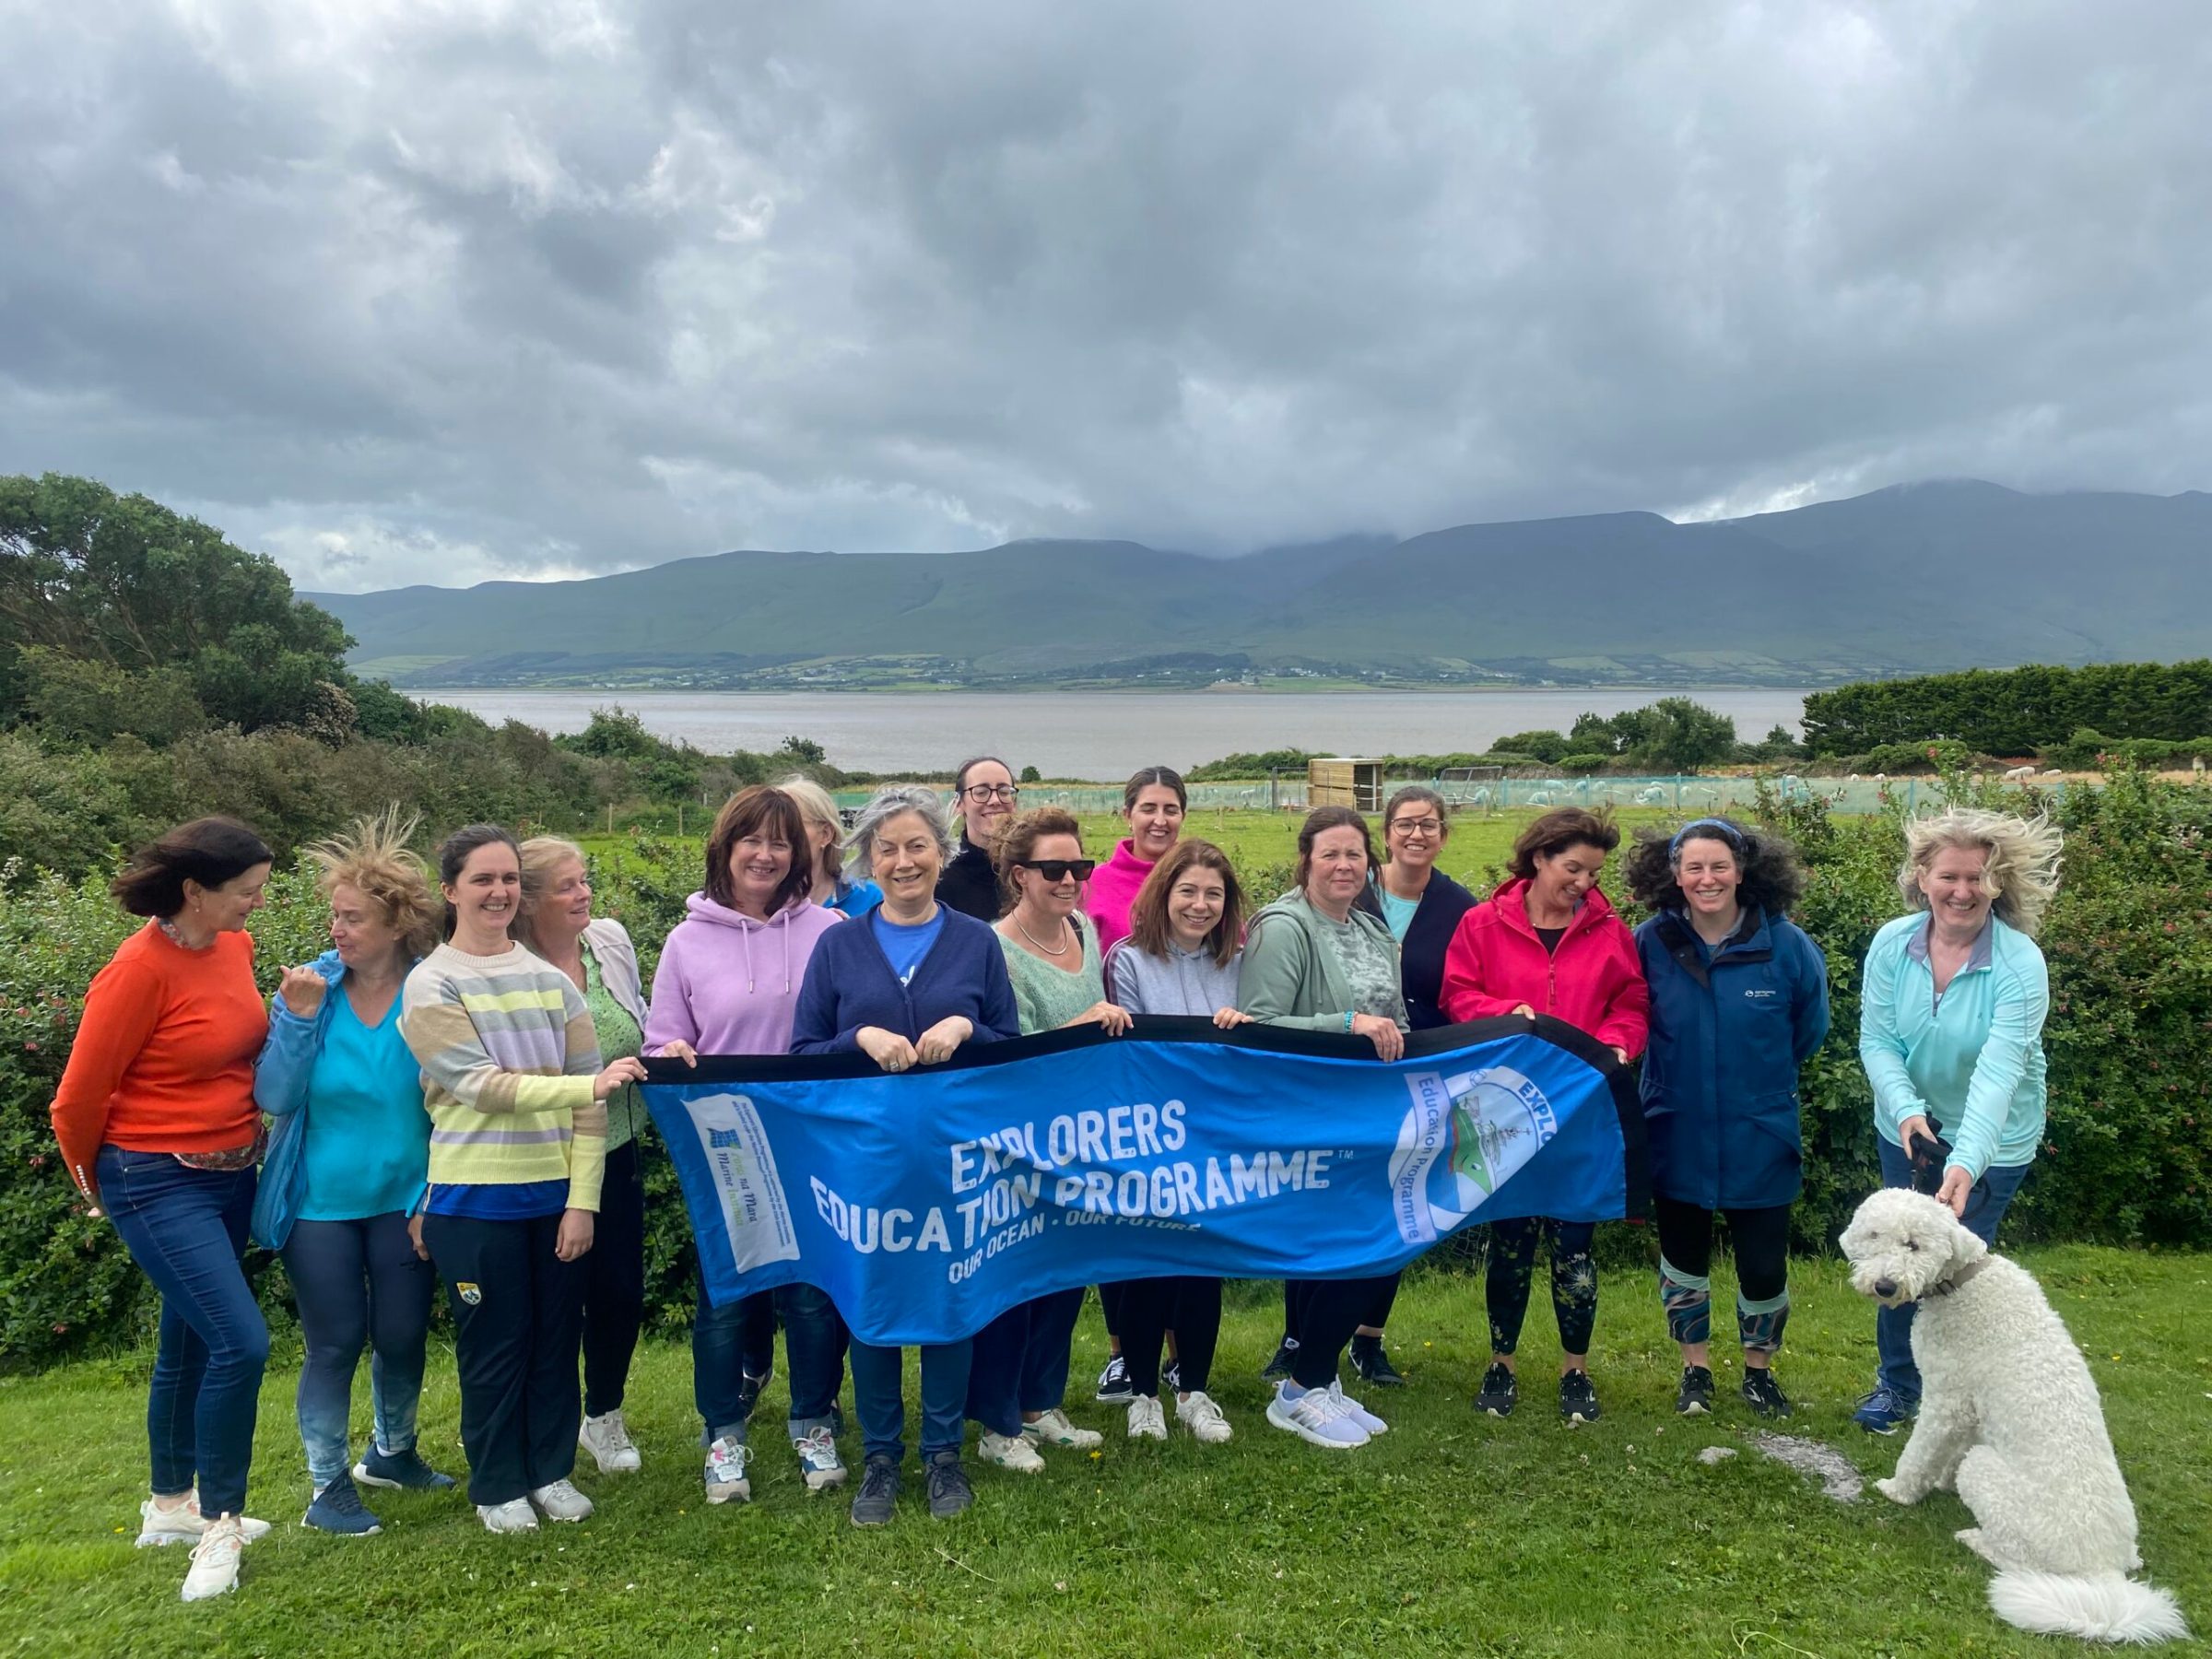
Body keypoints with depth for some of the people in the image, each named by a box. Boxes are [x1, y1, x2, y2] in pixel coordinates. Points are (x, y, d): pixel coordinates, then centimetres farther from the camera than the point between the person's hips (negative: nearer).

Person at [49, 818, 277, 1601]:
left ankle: (171, 1506, 35)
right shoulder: (139, 970, -22)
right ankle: (219, 1523, 5)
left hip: (232, 1174, 7)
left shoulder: (236, 947, 0)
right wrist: (97, 1186, 5)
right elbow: (78, 1099, -11)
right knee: (240, 1342, -13)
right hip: (159, 1182, -7)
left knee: (191, 1342, 18)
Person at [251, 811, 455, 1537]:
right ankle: (328, 1484, 25)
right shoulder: (306, 988, -10)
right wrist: (299, 1018, -25)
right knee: (335, 1342, 6)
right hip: (320, 1201, -1)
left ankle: (392, 1452, 37)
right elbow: (275, 1098, -13)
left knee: (403, 1336, 11)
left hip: (404, 1196, 1)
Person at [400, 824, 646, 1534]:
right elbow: (484, 1087, -16)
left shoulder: (552, 980, 2)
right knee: (494, 1348, 8)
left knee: (556, 1338, 12)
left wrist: (582, 1200, -5)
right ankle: (497, 1488, 27)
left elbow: (589, 1097, 0)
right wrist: (591, 1083, -26)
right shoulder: (431, 987, -6)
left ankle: (551, 1470, 31)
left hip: (556, 1195, 3)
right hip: (474, 1201, -3)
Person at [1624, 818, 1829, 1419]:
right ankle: (1695, 1368, 36)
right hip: (1677, 1137, 1)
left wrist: (1762, 1076, 11)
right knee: (1683, 1257, 15)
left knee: (1763, 1266, 6)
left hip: (1760, 1139, -1)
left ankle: (1759, 1370, 33)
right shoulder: (1652, 943, -10)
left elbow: (1808, 1031, 6)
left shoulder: (1786, 945, -11)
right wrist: (1680, 1074, 5)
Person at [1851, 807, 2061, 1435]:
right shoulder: (1892, 944, -14)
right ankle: (1898, 1381, 35)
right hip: (1908, 1131, 3)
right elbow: (1876, 1040, -11)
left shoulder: (2021, 964, -24)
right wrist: (1906, 1108, -29)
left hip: (1992, 1143, -3)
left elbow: (1999, 1070, -32)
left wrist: (1966, 1162, -42)